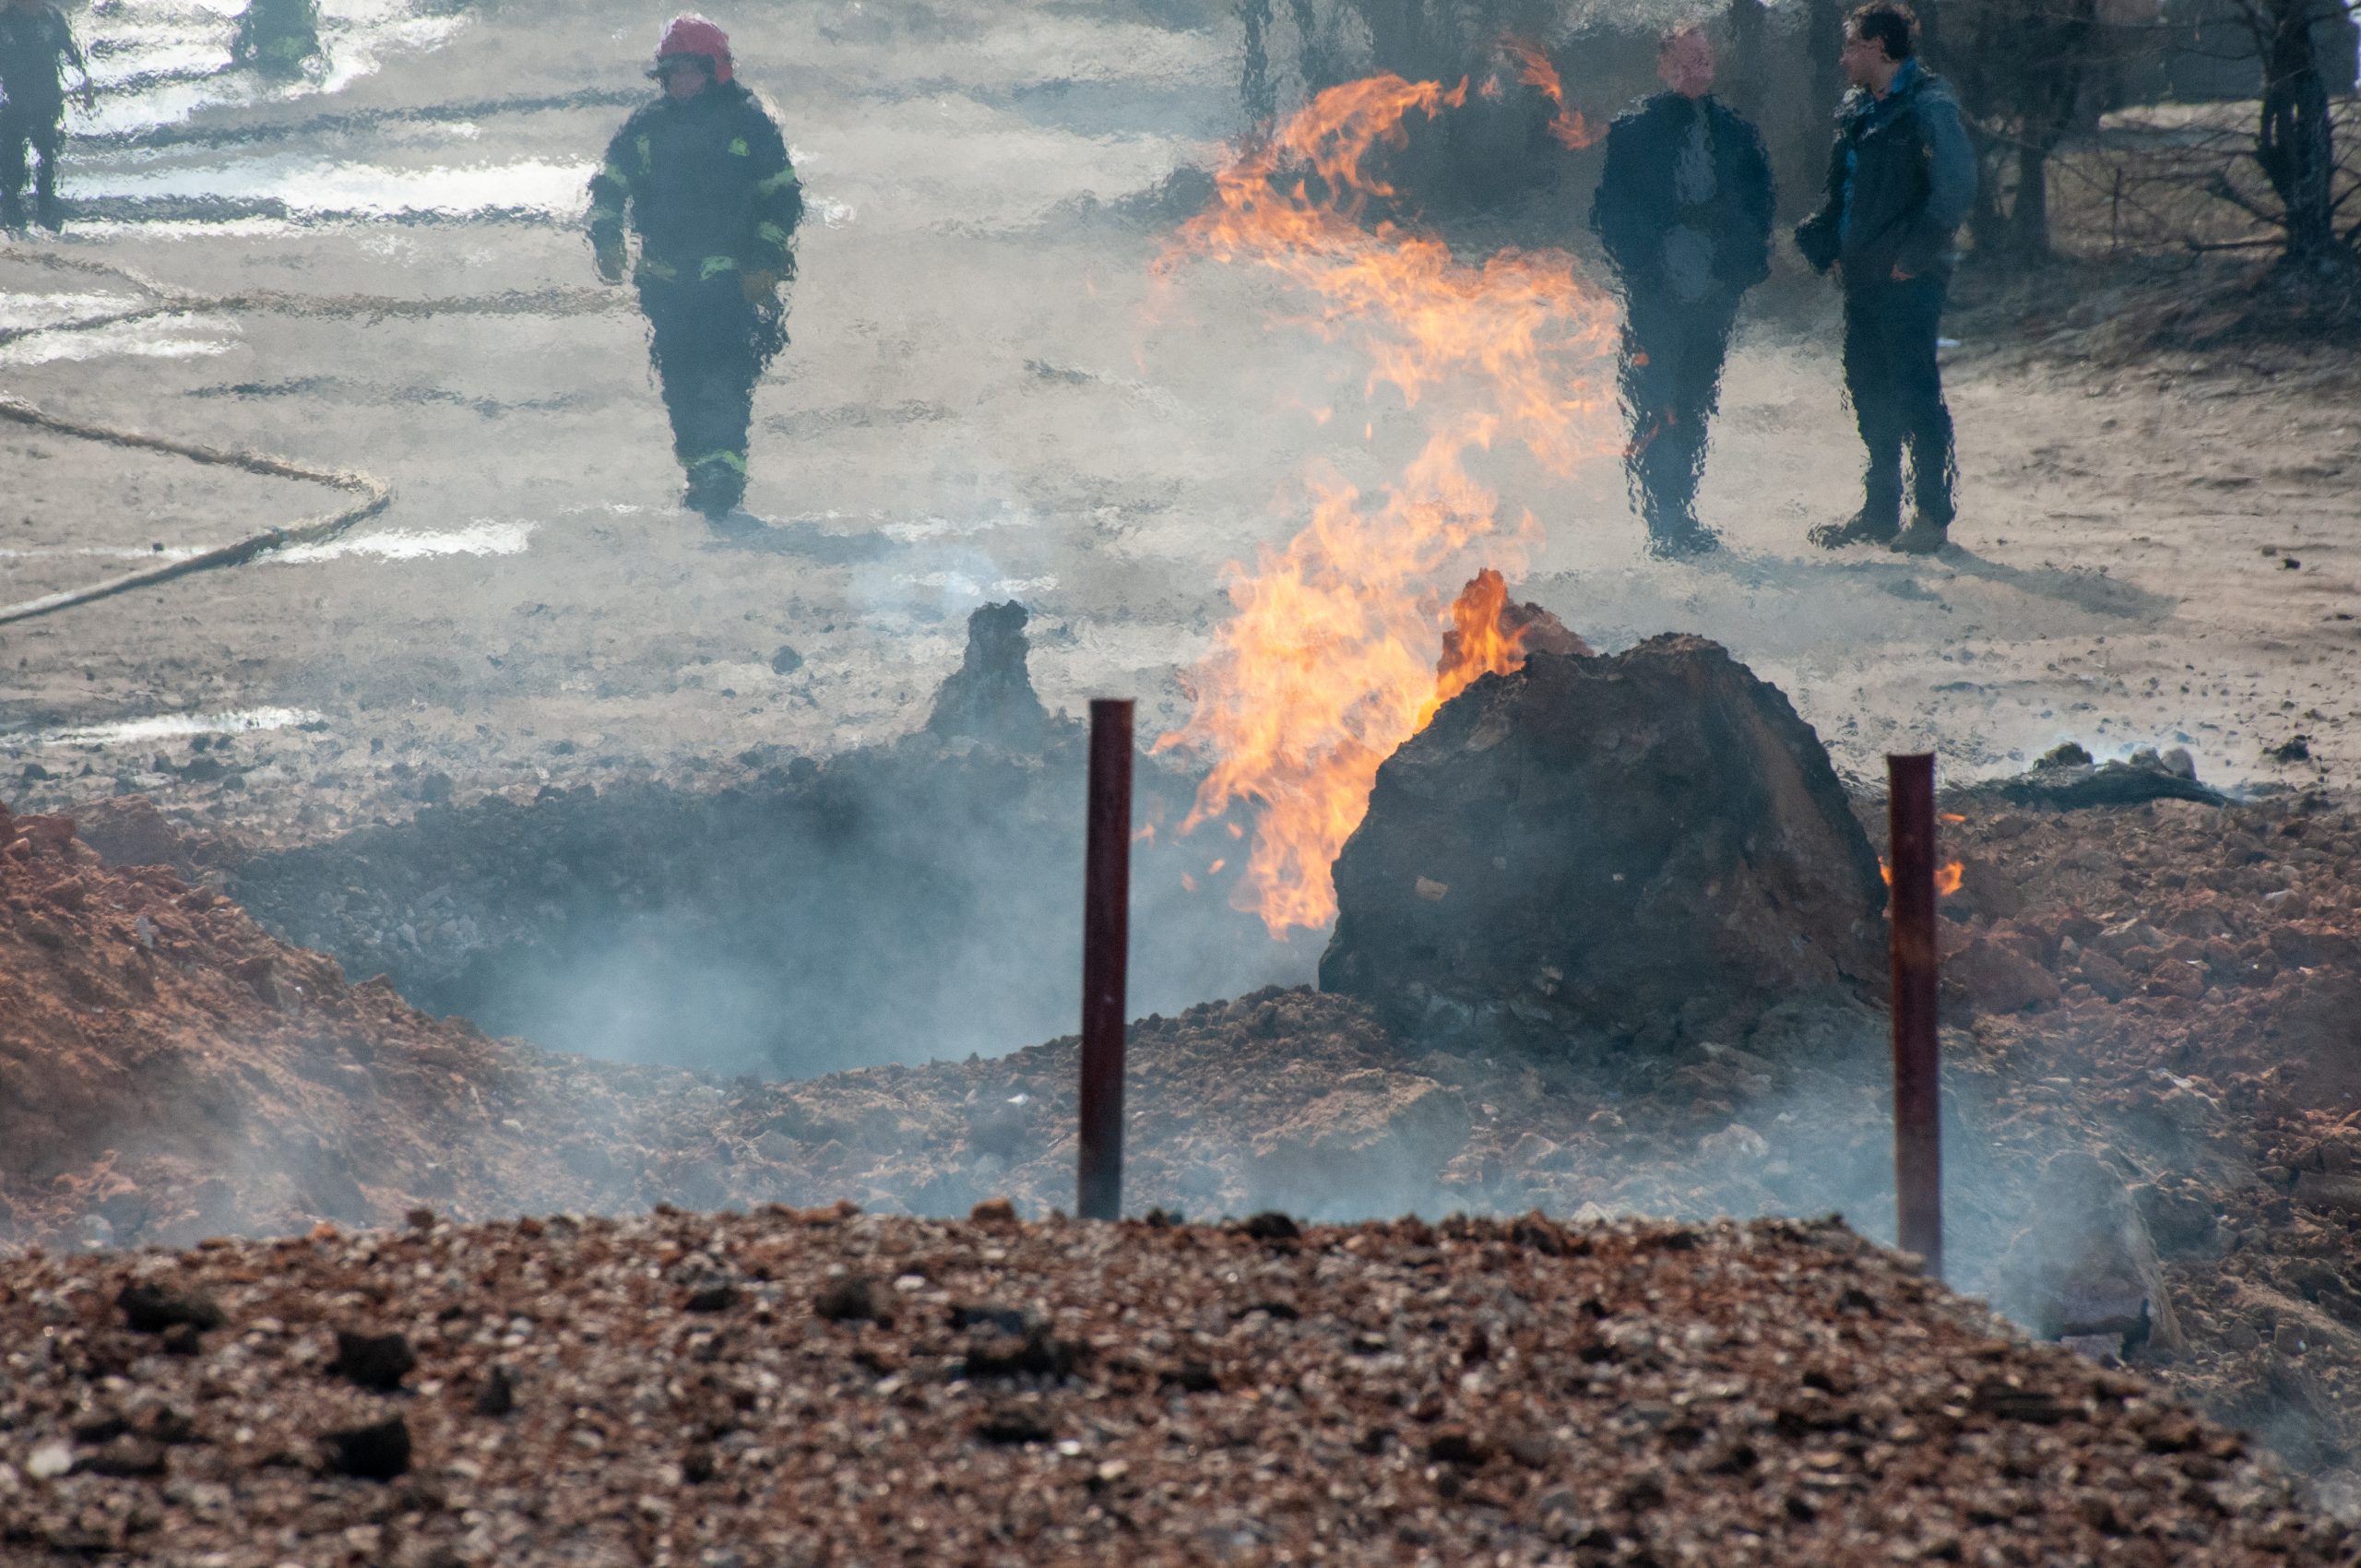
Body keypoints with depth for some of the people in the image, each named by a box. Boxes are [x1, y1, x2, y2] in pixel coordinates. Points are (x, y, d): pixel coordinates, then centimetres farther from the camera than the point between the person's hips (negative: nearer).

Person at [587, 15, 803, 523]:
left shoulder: (749, 123, 1)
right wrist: (606, 241, -3)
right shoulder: (646, 126, 10)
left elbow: (783, 199, 2)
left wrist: (765, 263, -8)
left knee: (725, 372, -18)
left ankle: (723, 470, -25)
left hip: (730, 277, -4)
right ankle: (700, 471, 12)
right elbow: (607, 187, 14)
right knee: (678, 380, 2)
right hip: (665, 281, 4)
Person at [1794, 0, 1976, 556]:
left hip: (1908, 281, -9)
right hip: (1863, 279, 9)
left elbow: (1956, 188, -19)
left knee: (1915, 394, -6)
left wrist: (1913, 254, -17)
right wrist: (1824, 244, 9)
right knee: (1869, 391, 12)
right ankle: (1880, 512, 20)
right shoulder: (1858, 111, 15)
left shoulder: (1928, 108, -11)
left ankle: (1933, 515, 1)